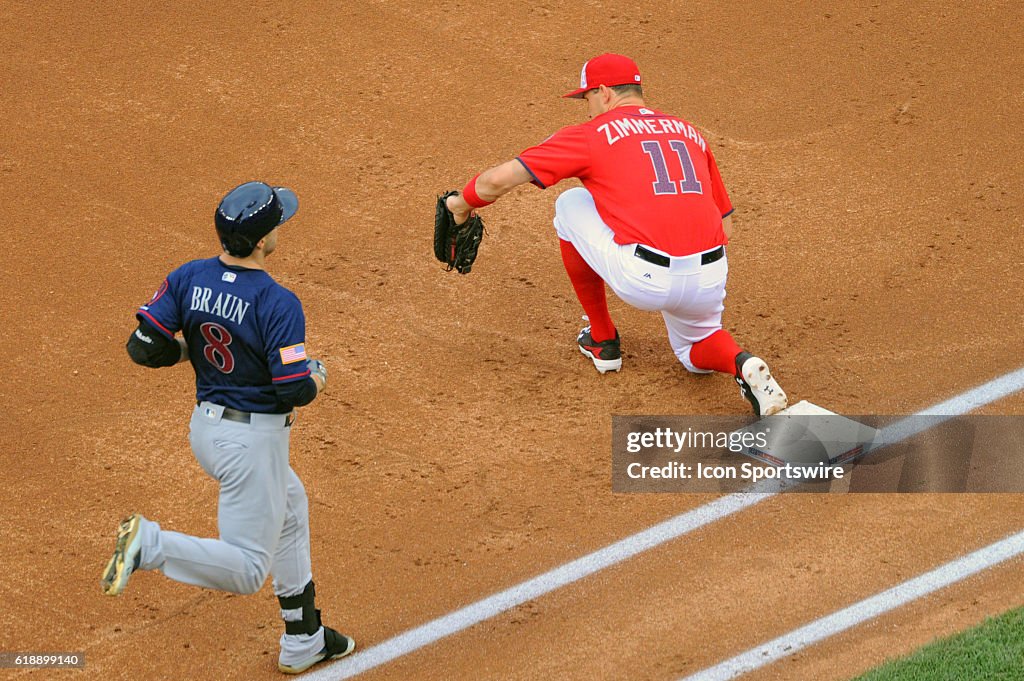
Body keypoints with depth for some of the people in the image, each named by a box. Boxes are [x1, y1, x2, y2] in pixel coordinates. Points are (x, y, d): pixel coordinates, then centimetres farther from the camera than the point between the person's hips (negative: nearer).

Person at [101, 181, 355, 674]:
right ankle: (150, 545, -23)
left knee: (289, 506, 30)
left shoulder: (188, 278, -6)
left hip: (204, 426, 8)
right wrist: (316, 379, 1)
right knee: (247, 569, -1)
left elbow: (143, 349, -5)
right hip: (254, 440, -8)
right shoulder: (278, 304, -22)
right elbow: (293, 391, -22)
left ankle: (303, 641, 38)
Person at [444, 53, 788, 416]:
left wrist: (463, 202, 25)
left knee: (571, 204, 21)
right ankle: (743, 364, -1)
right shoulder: (690, 132, 23)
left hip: (644, 280, -5)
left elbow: (499, 179, 4)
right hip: (709, 283, 5)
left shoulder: (591, 134, 7)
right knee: (695, 348, 37)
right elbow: (725, 226, 24)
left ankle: (602, 338, 29)